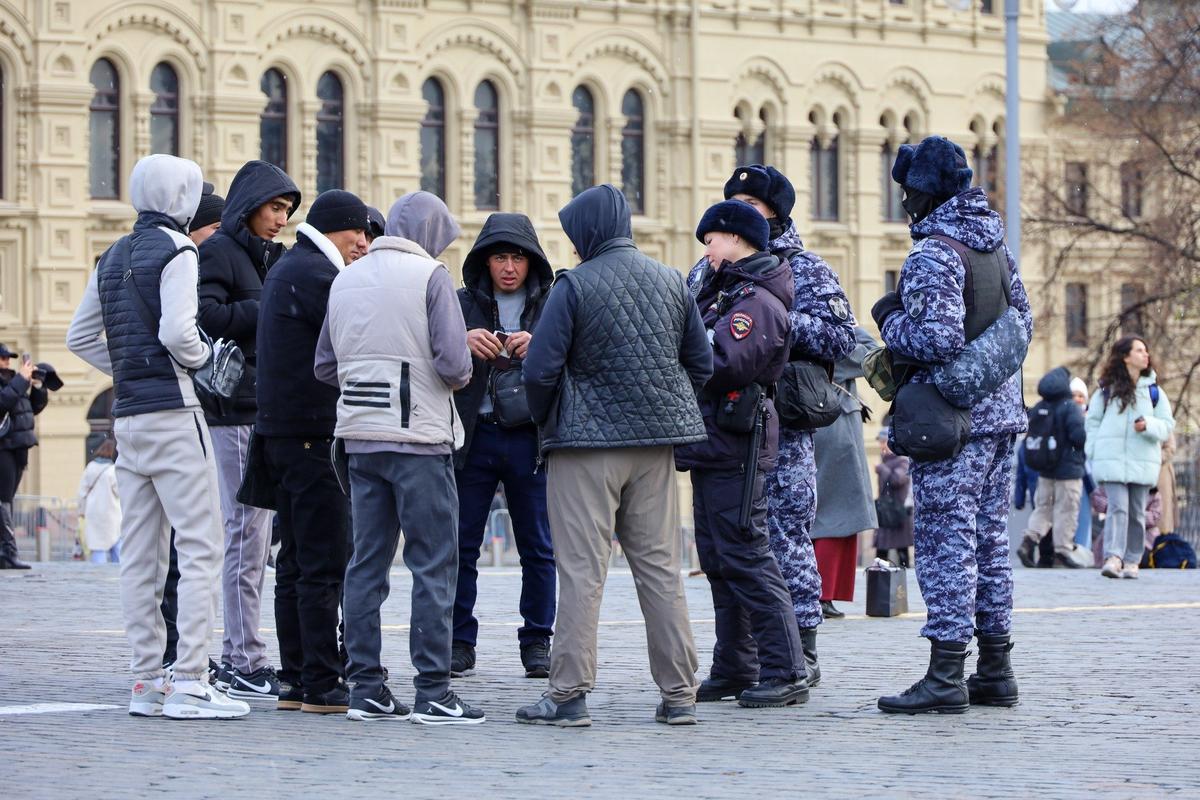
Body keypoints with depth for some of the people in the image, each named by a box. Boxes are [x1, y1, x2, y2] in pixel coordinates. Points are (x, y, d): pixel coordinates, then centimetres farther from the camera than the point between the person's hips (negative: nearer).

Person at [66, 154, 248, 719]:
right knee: (200, 547, -7)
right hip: (174, 412, -8)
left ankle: (146, 680, 10)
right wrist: (204, 356, -2)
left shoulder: (112, 258, 16)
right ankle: (189, 684, -12)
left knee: (140, 555, 9)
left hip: (128, 414, 8)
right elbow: (176, 332, -21)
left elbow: (80, 338, 20)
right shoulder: (176, 252, -9)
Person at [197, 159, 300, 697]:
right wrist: (268, 309, -14)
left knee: (253, 536, 10)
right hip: (237, 411, -9)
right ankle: (245, 662, -6)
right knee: (246, 534, -8)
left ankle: (234, 654, 15)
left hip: (265, 410, 9)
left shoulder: (268, 256, 22)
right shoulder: (218, 251, -6)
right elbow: (206, 316, -20)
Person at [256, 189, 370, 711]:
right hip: (313, 433, -10)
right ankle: (322, 684, -9)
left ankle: (295, 679, 14)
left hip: (281, 432, 10)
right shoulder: (315, 274, -13)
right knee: (325, 563, -9)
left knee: (295, 560, 12)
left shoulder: (286, 269, 20)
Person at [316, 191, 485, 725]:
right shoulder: (429, 275, -7)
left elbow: (325, 368, 13)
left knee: (367, 562, 10)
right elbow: (453, 361, -14)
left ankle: (365, 689, 10)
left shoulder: (345, 280, 11)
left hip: (360, 438, 6)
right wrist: (461, 375, 7)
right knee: (434, 564, -2)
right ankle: (432, 693, -4)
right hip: (419, 439, -6)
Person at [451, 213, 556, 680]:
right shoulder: (462, 304, 10)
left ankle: (537, 642, 12)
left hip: (531, 438, 0)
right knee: (460, 544, 0)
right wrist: (463, 341, -23)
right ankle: (458, 642, 8)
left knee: (538, 548, 3)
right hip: (473, 435, 0)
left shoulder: (553, 304, 9)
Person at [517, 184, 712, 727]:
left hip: (587, 442, -5)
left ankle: (569, 694, -3)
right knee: (660, 565, 9)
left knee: (582, 569, -3)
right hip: (656, 444, 5)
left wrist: (544, 420, 5)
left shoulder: (575, 285, -9)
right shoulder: (672, 282, 8)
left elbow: (540, 369, -12)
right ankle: (679, 694, 10)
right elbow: (701, 363, 12)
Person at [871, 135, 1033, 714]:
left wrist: (891, 322, -6)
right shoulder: (995, 245, 12)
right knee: (989, 540, 12)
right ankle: (995, 672, 16)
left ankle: (946, 676, -8)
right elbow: (1024, 321, 18)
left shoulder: (933, 254, -16)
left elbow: (939, 340, -23)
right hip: (1001, 409, 9)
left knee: (945, 540, -7)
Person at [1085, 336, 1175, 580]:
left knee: (1137, 513, 6)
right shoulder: (1106, 389, 5)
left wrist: (1148, 425, -14)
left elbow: (1167, 425, 7)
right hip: (1112, 461, -2)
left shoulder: (1153, 390, 7)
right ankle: (1113, 557, -22)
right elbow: (1093, 421, 9)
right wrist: (1095, 452, -1)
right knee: (1118, 508, -14)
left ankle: (1131, 561, 14)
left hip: (1142, 462, 2)